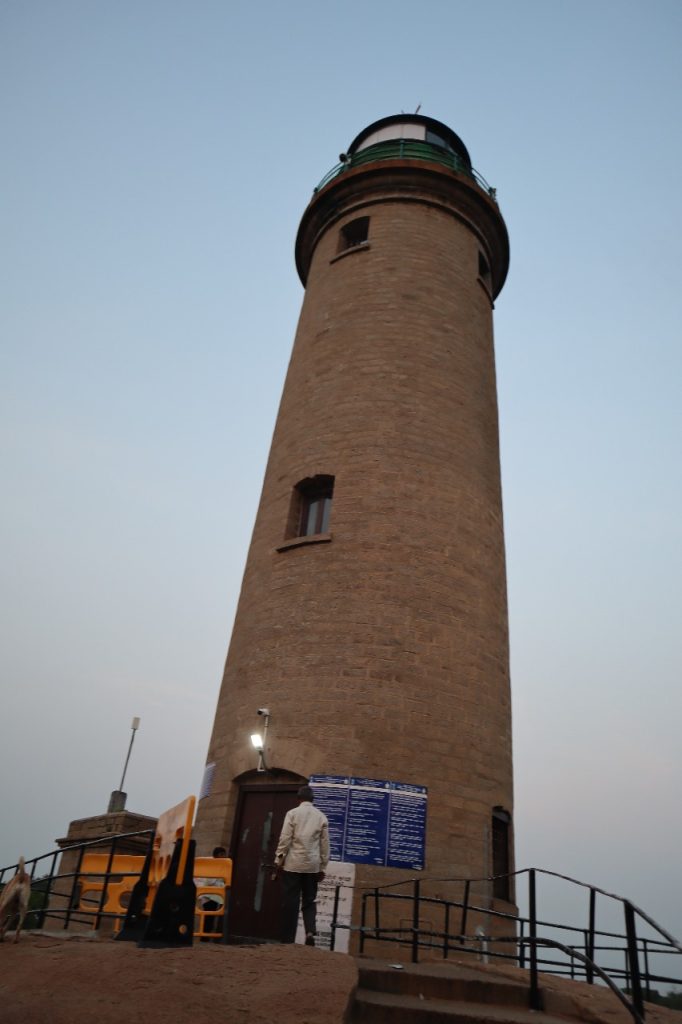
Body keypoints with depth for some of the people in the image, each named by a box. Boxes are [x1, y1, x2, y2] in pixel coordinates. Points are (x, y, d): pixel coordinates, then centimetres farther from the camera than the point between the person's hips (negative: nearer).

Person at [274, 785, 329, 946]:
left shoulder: (292, 813, -2)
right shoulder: (322, 817, 5)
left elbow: (285, 839, -7)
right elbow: (325, 845, 7)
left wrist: (279, 860, 0)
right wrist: (323, 868, 13)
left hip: (293, 863, -2)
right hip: (313, 866, 2)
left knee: (290, 903, 5)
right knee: (309, 902, 11)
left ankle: (288, 940, 5)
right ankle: (310, 932, -8)